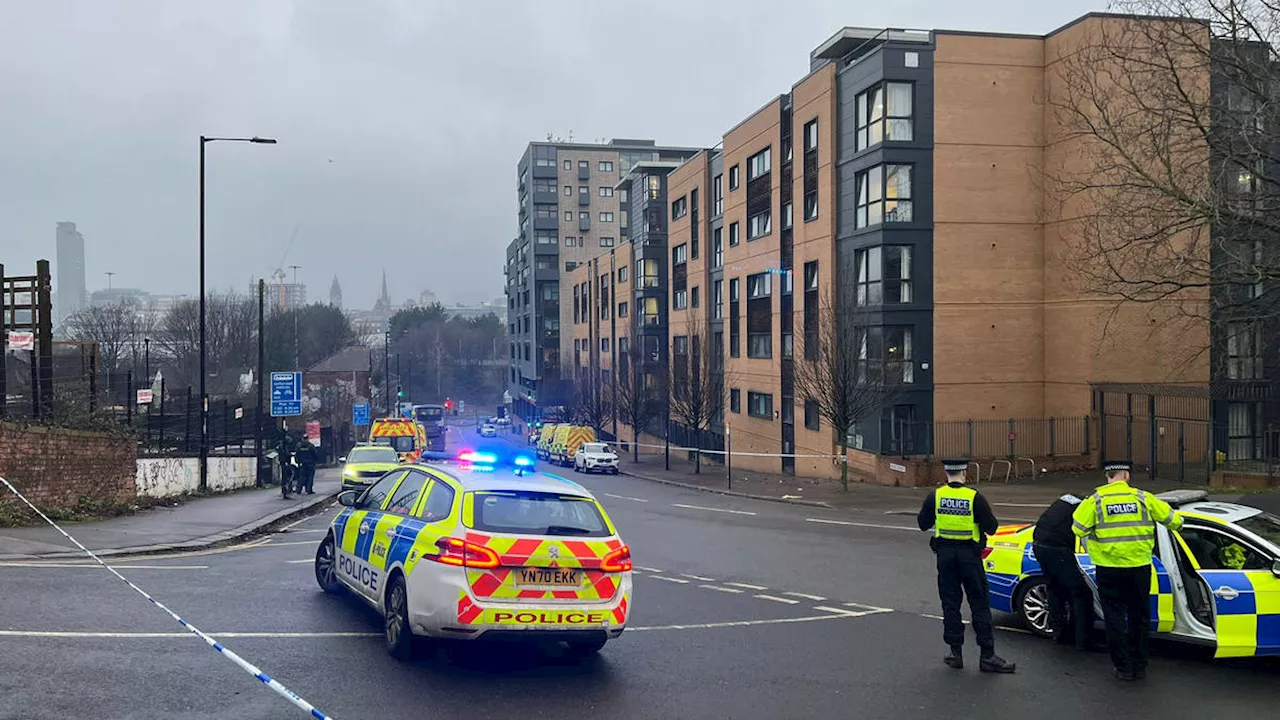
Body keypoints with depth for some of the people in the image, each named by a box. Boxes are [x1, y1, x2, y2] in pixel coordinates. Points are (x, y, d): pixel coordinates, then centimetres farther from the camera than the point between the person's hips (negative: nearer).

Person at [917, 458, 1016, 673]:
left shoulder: (935, 496, -5)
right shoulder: (975, 498, -12)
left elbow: (923, 524, 6)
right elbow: (991, 528, -7)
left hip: (945, 554, 2)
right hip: (969, 555, -2)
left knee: (950, 603, 10)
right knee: (980, 604, 4)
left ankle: (955, 652, 11)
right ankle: (987, 655, 4)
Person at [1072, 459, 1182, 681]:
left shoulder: (1096, 500, -5)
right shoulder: (1142, 498, 0)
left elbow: (1078, 529, -10)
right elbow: (1172, 519, 6)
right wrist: (1177, 523, 29)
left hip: (1109, 569, -2)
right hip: (1139, 566, 2)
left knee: (1115, 617, 9)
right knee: (1139, 617, 16)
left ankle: (1124, 667, 10)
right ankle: (1139, 665, 23)